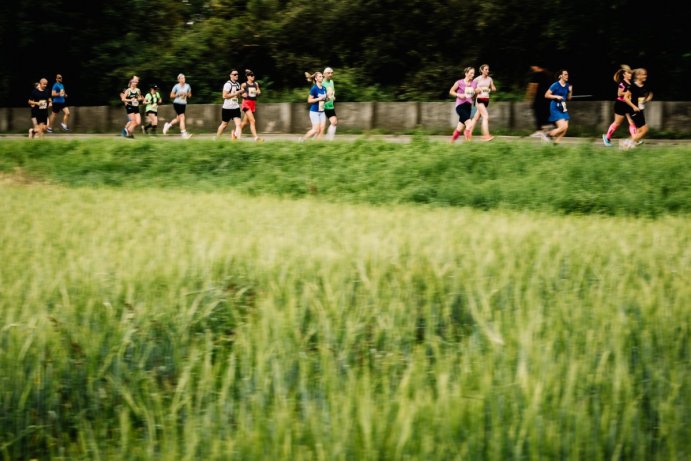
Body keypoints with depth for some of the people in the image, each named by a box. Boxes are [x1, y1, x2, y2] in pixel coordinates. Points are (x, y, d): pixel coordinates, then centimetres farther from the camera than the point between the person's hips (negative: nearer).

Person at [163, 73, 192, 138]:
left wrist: (186, 94, -8)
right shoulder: (176, 86, -7)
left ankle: (168, 125, 36)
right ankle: (183, 133, -12)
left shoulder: (187, 86, 5)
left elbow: (190, 95, 14)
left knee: (178, 119, 13)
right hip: (177, 103, -6)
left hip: (184, 104, 6)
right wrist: (178, 94, -17)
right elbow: (171, 95, -2)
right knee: (182, 117, -13)